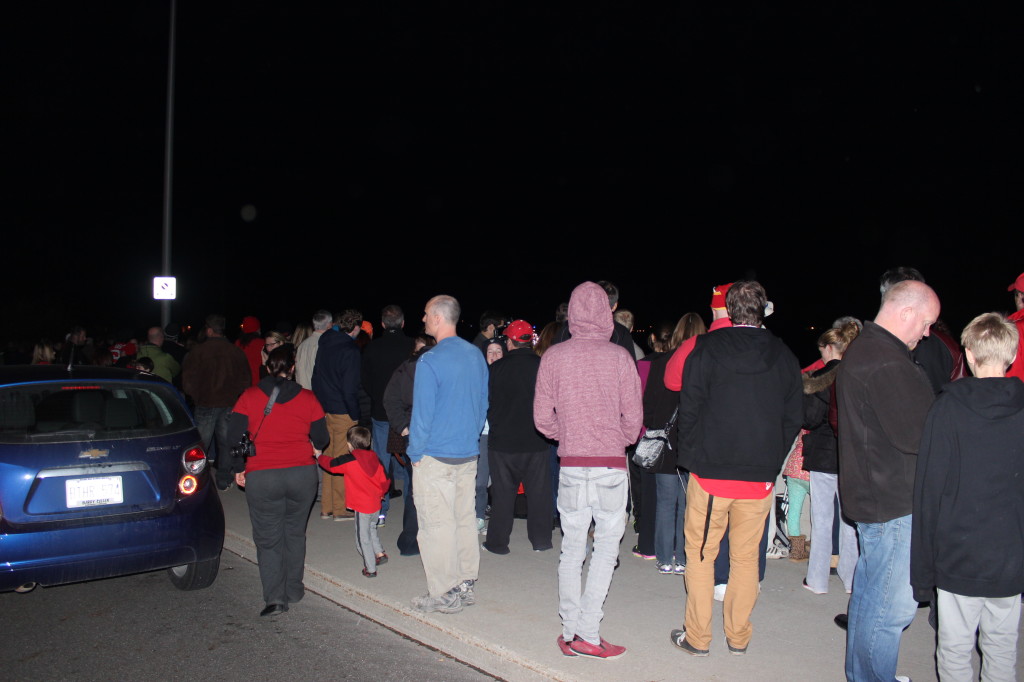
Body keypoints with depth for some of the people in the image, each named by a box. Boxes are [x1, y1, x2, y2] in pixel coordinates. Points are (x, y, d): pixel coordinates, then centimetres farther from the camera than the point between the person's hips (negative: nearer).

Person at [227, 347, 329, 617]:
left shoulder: (249, 397, 1)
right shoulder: (307, 398, 3)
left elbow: (234, 435, -2)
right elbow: (321, 439, 6)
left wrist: (239, 468, 10)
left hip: (261, 476, -2)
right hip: (302, 474, 2)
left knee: (267, 539, 6)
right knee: (295, 534, 17)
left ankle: (274, 597, -2)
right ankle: (293, 591, 24)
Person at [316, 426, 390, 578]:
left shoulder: (349, 461, -14)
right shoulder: (374, 459, 2)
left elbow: (330, 464, 1)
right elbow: (384, 481, 8)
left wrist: (319, 456, 20)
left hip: (362, 507, -6)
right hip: (376, 505, 6)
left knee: (363, 538, 5)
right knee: (371, 529, 30)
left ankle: (370, 569, 11)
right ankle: (380, 553, 29)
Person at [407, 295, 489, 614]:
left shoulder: (429, 361, -16)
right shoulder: (476, 355, 6)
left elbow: (423, 412, -14)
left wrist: (414, 451, -3)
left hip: (435, 457, -7)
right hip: (469, 455, 7)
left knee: (437, 525, 2)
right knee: (464, 520, 15)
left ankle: (444, 594, 8)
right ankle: (466, 585, 24)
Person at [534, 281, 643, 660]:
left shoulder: (553, 356, -2)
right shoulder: (619, 357, -6)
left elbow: (542, 417, 0)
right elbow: (633, 417, -3)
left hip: (571, 465, 2)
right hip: (611, 465, -2)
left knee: (571, 549, 12)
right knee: (606, 546, 7)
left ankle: (570, 632, 18)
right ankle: (588, 633, 5)